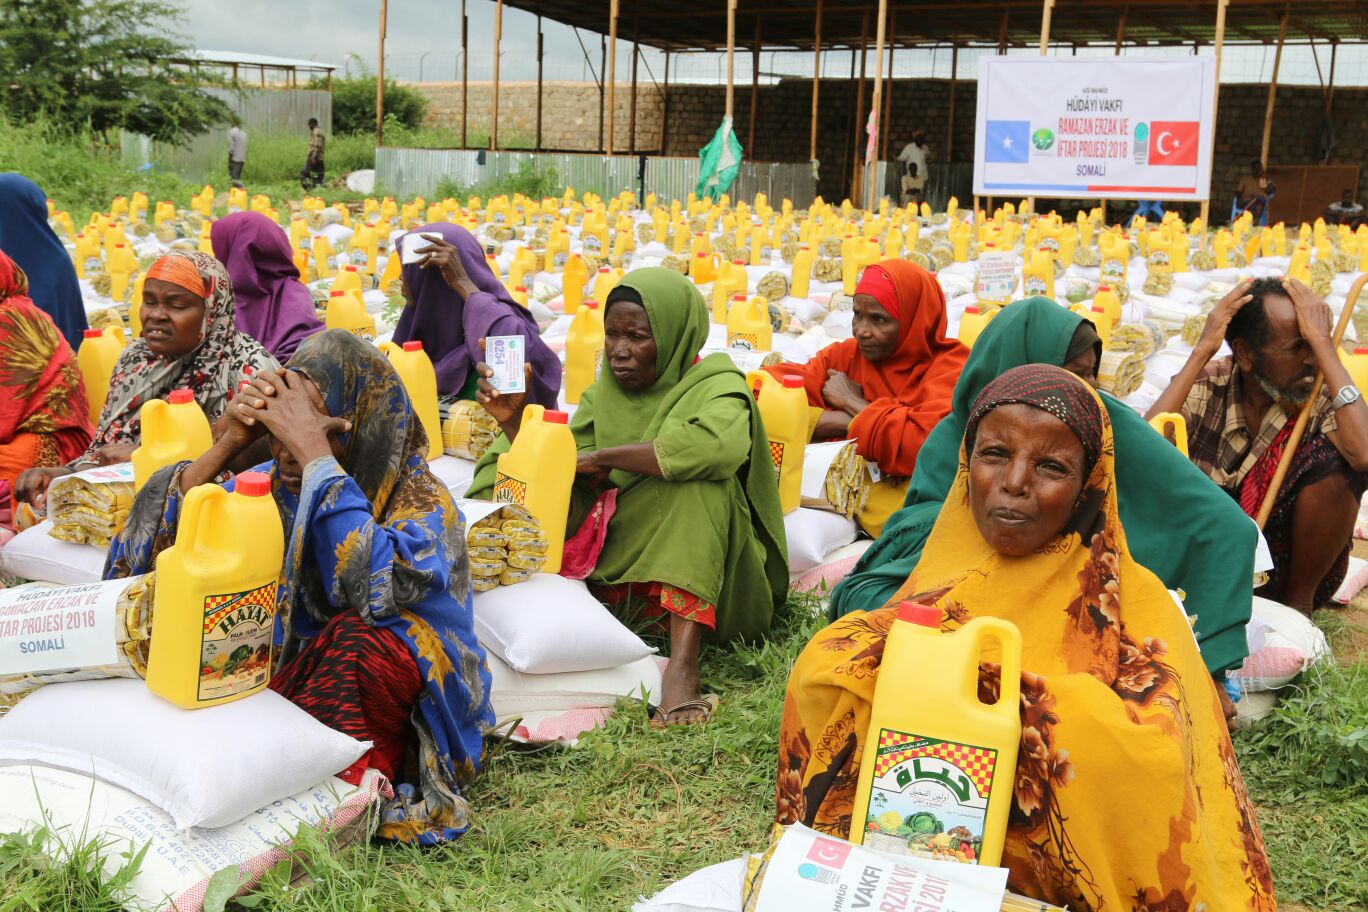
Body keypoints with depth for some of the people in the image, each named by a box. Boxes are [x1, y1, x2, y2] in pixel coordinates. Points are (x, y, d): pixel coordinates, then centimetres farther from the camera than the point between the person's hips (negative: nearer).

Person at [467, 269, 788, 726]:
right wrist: (516, 422, -15)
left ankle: (682, 665, -43)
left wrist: (602, 458, -23)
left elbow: (720, 443, -33)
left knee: (700, 477, -32)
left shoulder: (713, 384, -7)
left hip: (699, 568, -4)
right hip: (619, 565, 4)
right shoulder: (601, 397, 8)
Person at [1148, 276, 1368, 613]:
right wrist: (1202, 351, -25)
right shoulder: (1205, 385, -9)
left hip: (1293, 567, 0)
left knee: (1332, 456, -24)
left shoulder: (1323, 394, -12)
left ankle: (1299, 601, -6)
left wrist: (1323, 343, -29)